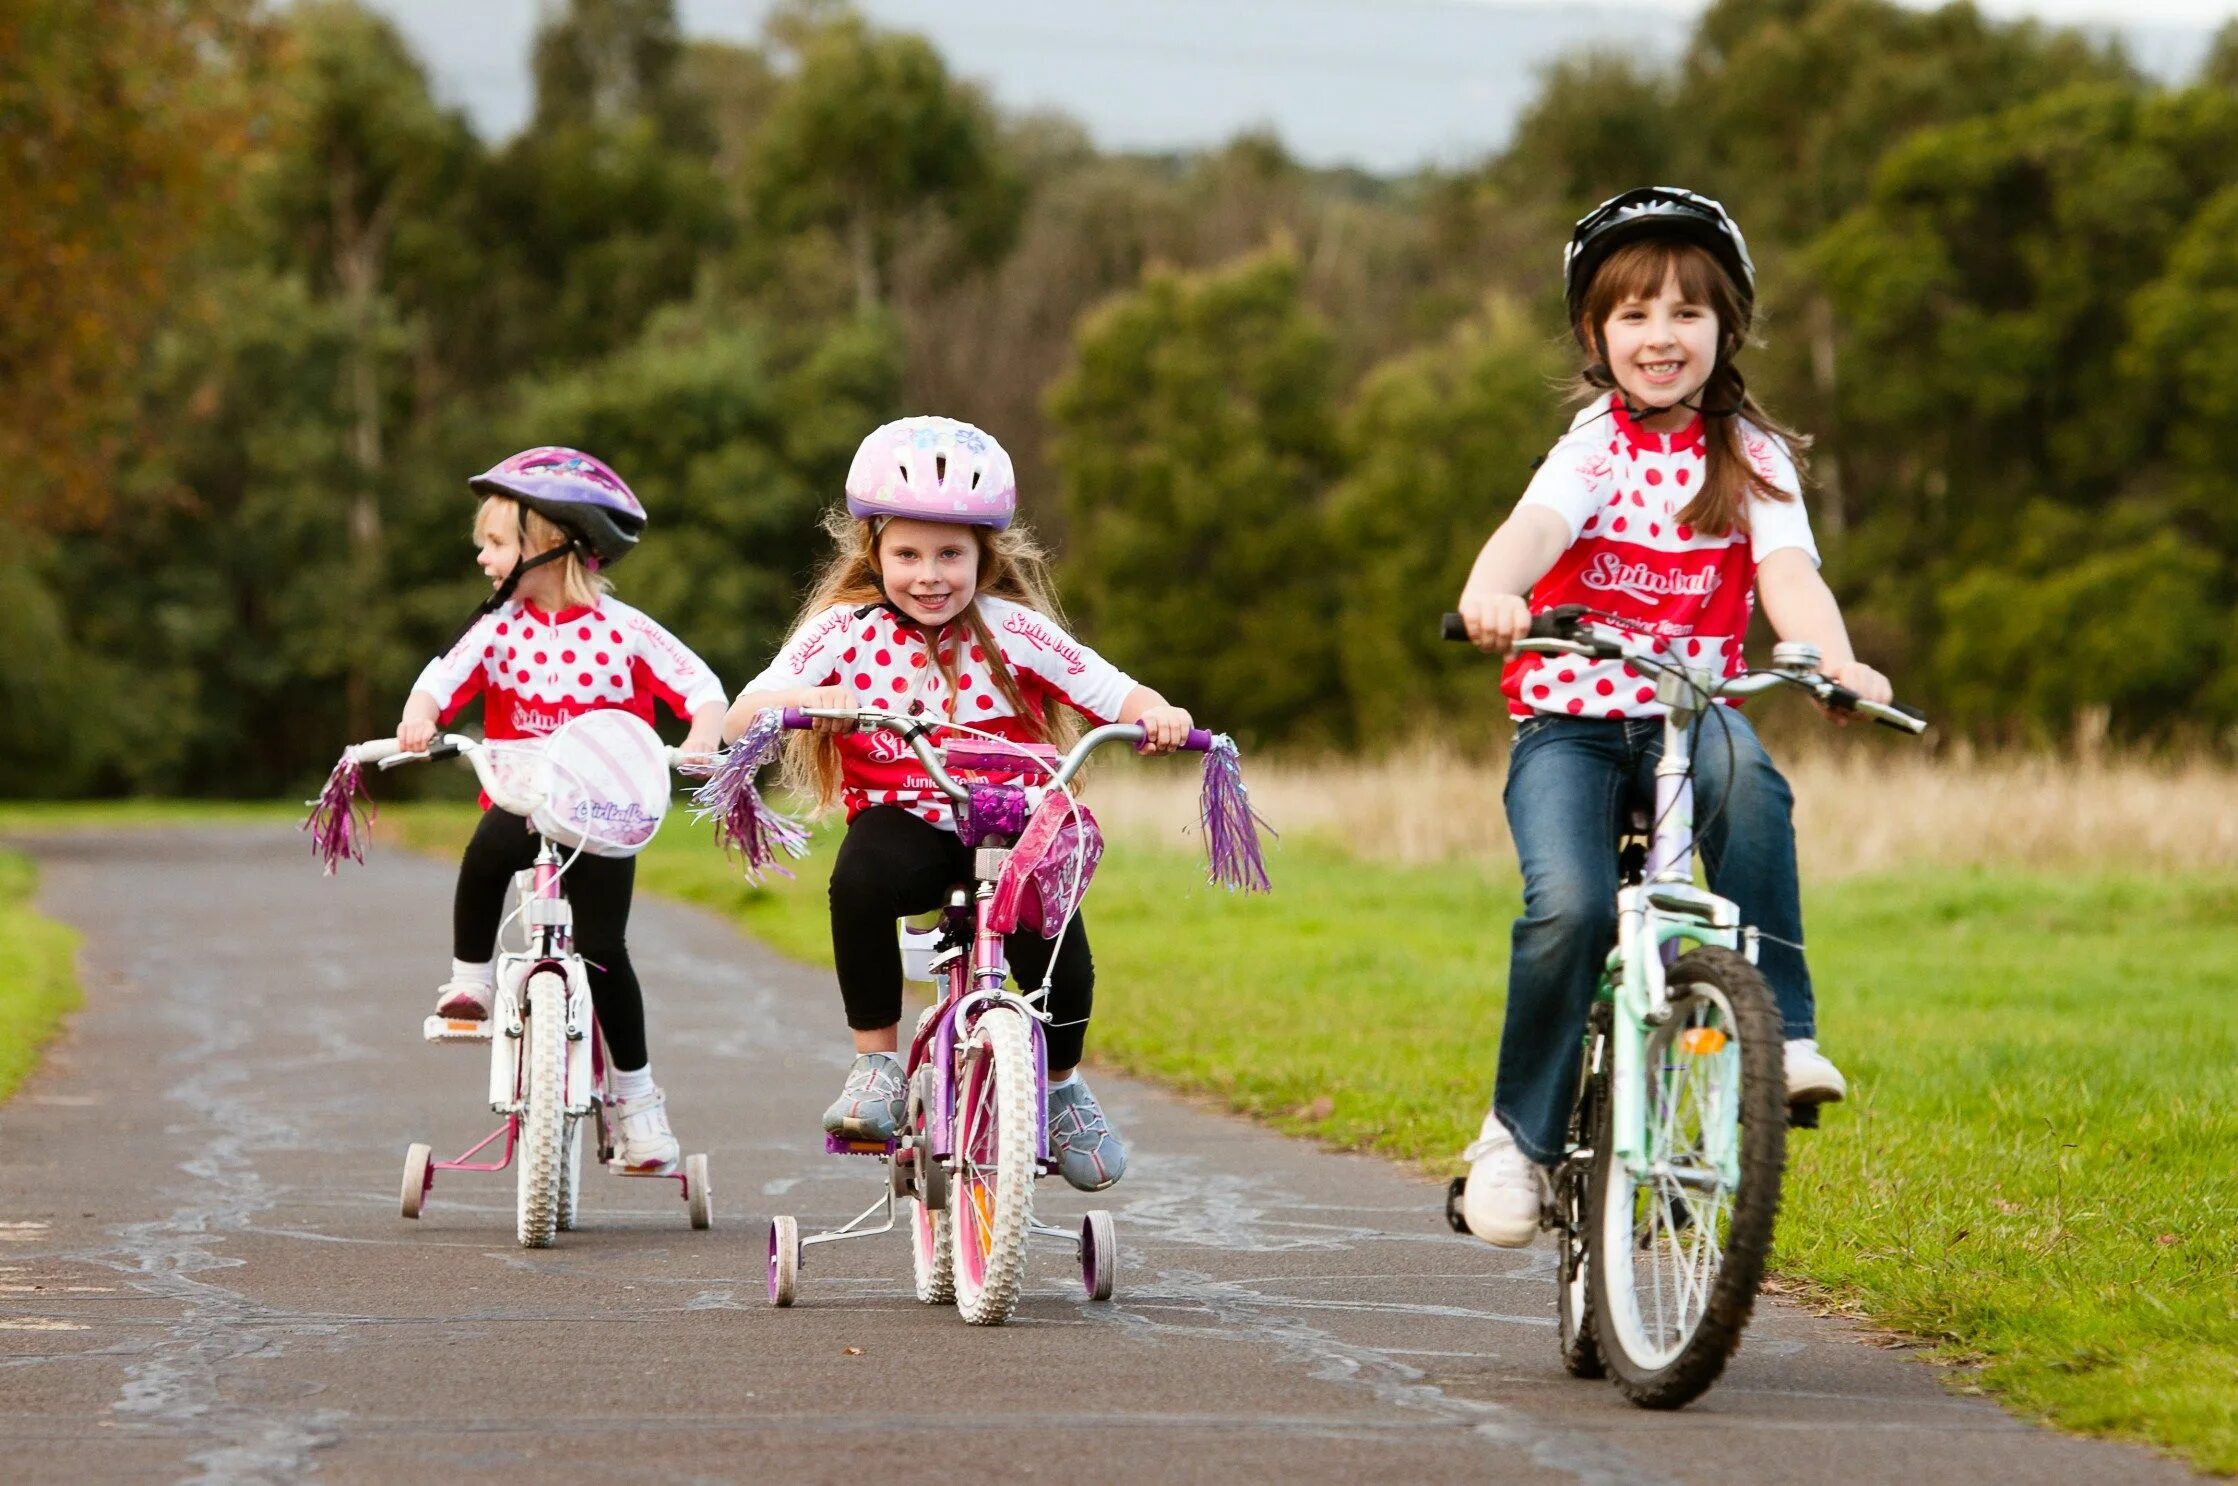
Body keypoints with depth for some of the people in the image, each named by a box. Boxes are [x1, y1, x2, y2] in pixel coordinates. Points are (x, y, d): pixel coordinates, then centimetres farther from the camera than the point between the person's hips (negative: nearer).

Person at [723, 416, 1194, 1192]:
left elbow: (1111, 692, -5)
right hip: (903, 820, 0)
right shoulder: (846, 631, -2)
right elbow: (740, 717, -12)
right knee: (862, 874, -36)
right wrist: (813, 700, -33)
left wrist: (1158, 714, -28)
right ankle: (876, 1063, -16)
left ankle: (1062, 1086, 6)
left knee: (1053, 926, -27)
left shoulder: (1011, 630, -1)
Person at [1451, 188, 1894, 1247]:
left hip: (1689, 712, 1)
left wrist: (1835, 661, -34)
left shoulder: (1750, 457, 6)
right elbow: (1536, 525, -23)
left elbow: (1787, 573, -11)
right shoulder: (1596, 446, -1)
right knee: (1570, 908, -25)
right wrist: (1489, 590, -47)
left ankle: (1776, 1032, -29)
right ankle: (1520, 1132, -5)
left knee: (1747, 780, -34)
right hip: (1568, 720, -1)